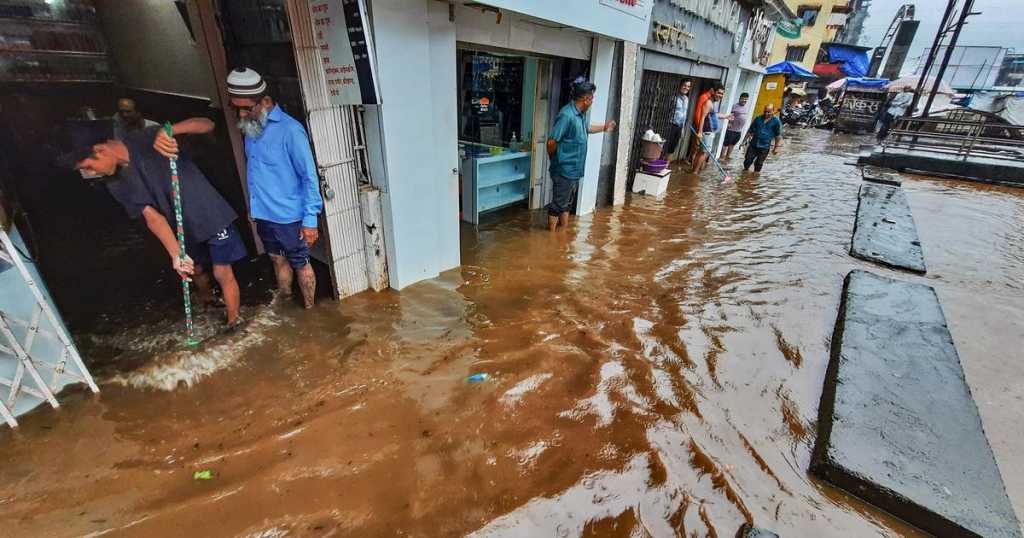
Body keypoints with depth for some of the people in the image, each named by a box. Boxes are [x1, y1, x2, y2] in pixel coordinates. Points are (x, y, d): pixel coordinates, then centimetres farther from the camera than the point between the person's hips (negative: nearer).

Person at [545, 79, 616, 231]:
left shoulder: (581, 114, 8)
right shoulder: (566, 115, -22)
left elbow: (586, 128, 31)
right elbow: (551, 142, -23)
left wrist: (604, 127, 31)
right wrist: (556, 160, -7)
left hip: (575, 169, 10)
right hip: (564, 169, -10)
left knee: (567, 202, 19)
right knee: (558, 203, 0)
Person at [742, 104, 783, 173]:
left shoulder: (776, 122, -2)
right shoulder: (758, 119, 5)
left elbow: (778, 136, 2)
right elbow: (751, 130, 12)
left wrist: (776, 147, 1)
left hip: (765, 147, -2)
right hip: (753, 144, 2)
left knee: (758, 164, 7)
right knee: (747, 160, 4)